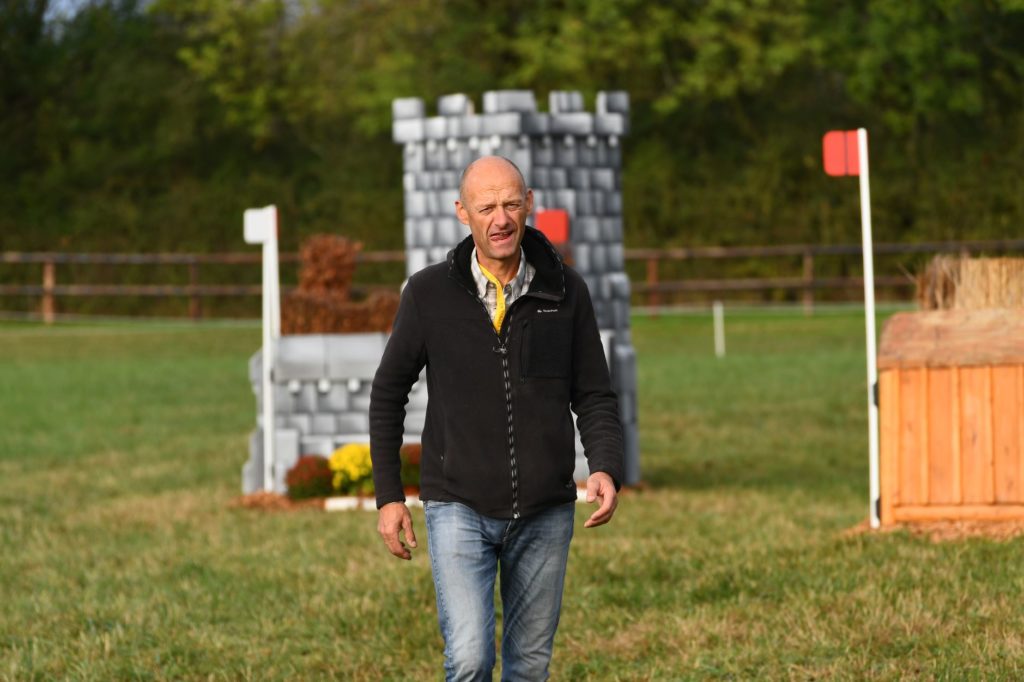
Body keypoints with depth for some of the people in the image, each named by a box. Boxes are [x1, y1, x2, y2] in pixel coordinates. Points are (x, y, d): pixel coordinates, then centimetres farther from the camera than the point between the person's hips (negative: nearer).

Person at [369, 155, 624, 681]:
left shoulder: (564, 291, 2)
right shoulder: (430, 293, -2)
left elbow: (594, 395, 6)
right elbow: (388, 394, 7)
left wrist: (606, 468, -13)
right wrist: (388, 496, 4)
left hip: (545, 514, 2)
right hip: (459, 508, -2)